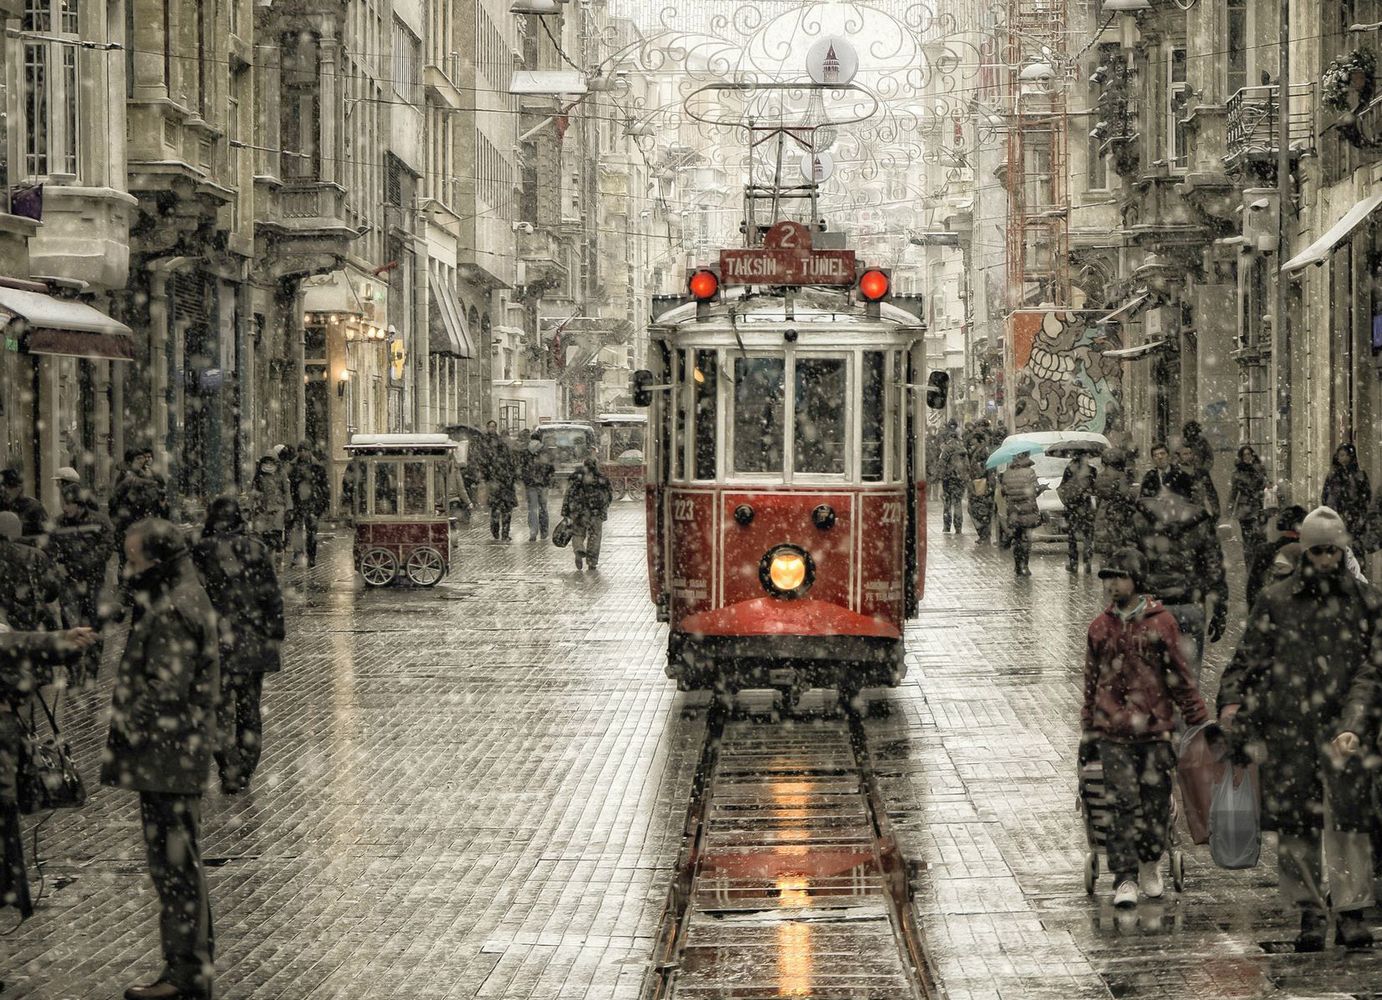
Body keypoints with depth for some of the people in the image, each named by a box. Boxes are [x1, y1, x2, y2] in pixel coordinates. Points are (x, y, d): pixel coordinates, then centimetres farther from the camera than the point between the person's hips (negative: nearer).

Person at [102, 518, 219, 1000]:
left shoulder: (172, 611, -18)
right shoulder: (188, 599, 14)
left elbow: (166, 691, -22)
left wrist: (127, 732, -13)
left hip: (165, 756, -11)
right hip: (181, 756, 11)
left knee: (173, 861, -5)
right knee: (180, 859, 16)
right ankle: (195, 960, 23)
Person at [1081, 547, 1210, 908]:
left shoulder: (1160, 623, 2)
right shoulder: (1100, 628, 9)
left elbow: (1180, 676, 6)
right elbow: (1091, 682, 16)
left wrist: (1199, 719, 5)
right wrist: (1088, 733, 16)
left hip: (1155, 729, -1)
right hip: (1113, 732, 1)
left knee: (1156, 800, 4)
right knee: (1123, 803, -7)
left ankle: (1150, 864, 27)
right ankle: (1125, 879, -4)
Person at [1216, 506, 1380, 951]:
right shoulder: (1275, 602, 10)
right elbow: (1247, 659, 13)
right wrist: (1231, 702, -2)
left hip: (1341, 726, -1)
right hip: (1285, 727, 1)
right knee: (1296, 824, 1)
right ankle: (1310, 914, 10)